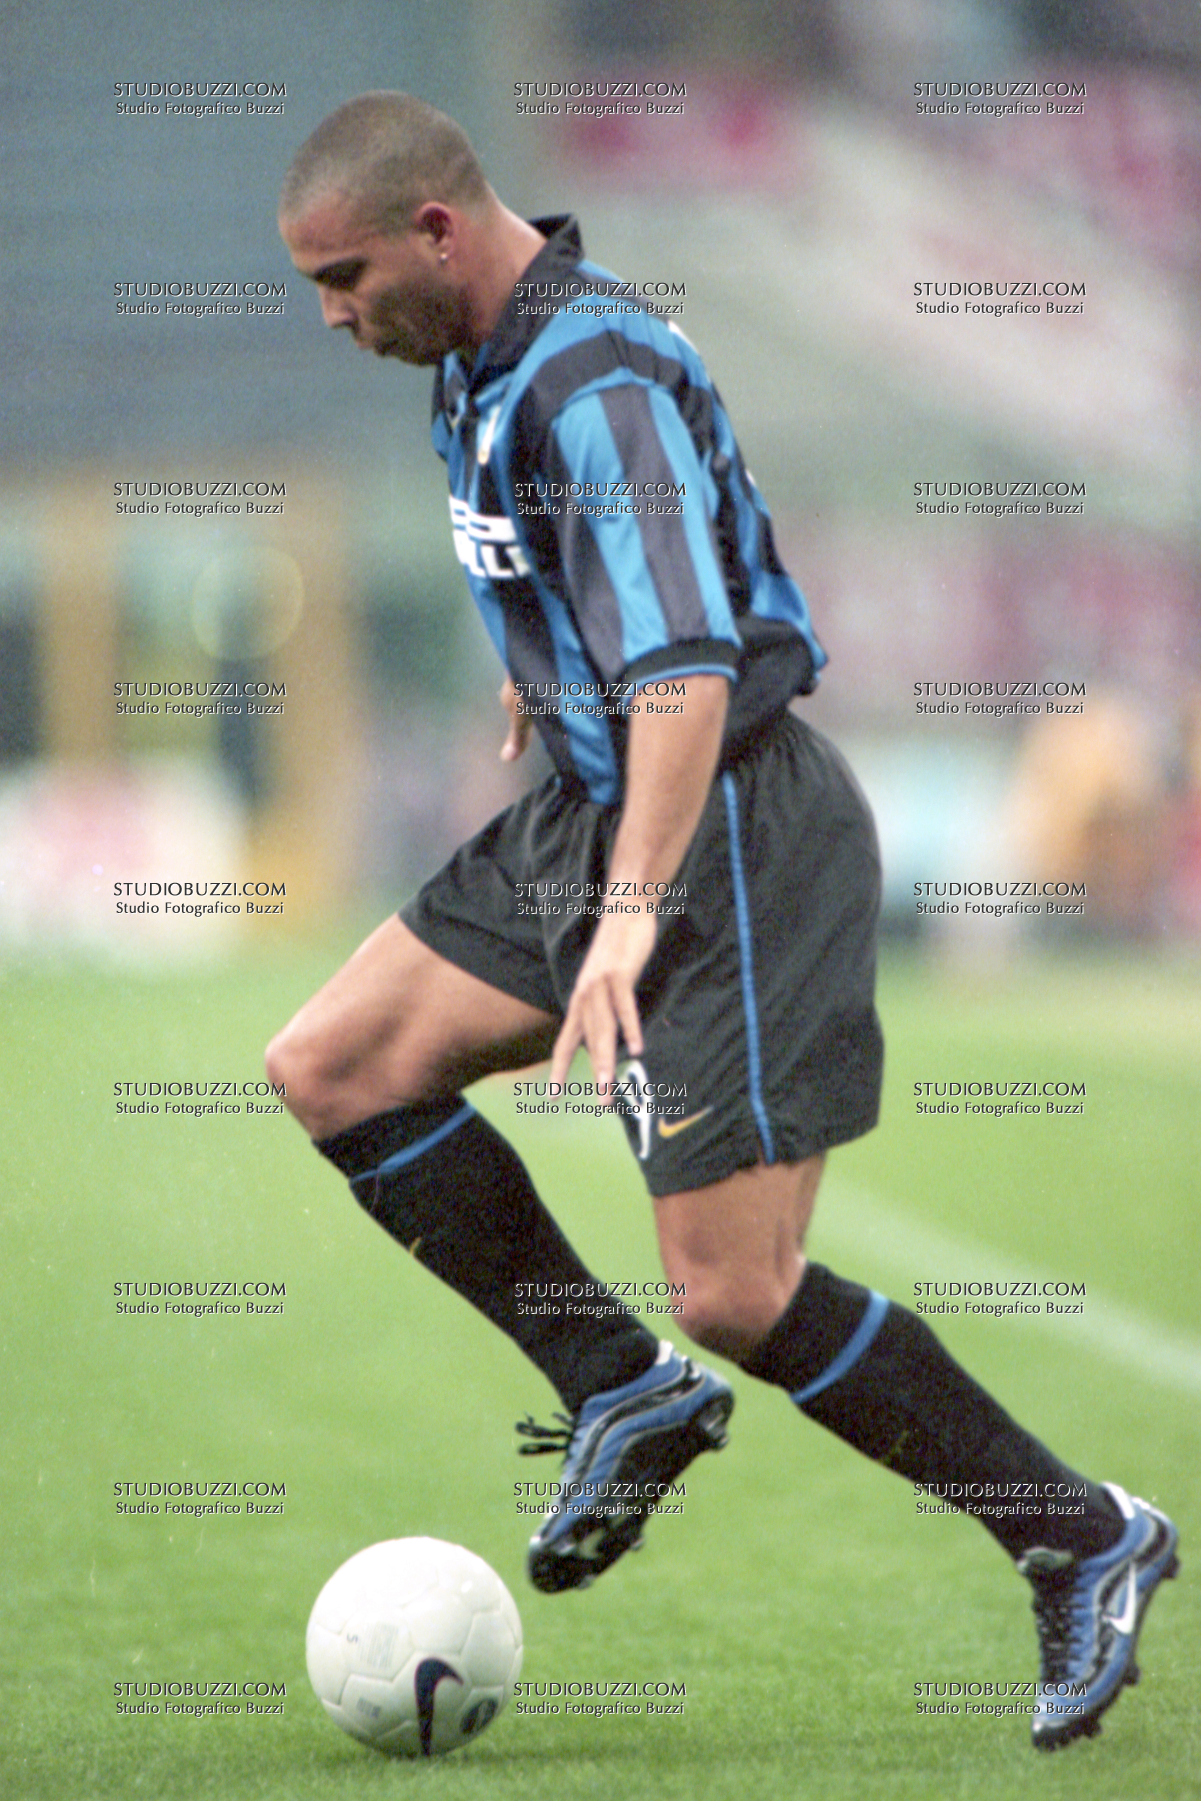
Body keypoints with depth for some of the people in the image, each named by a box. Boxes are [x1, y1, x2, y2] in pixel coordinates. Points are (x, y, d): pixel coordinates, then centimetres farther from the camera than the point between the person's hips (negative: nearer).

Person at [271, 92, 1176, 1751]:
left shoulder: (596, 387, -24)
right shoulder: (488, 355, 6)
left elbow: (687, 672, -35)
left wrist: (631, 915, -45)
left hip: (729, 833, -10)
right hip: (589, 814, 10)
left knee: (735, 1297, -10)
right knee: (331, 1070, 3)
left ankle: (1080, 1540, 4)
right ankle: (620, 1393, 10)